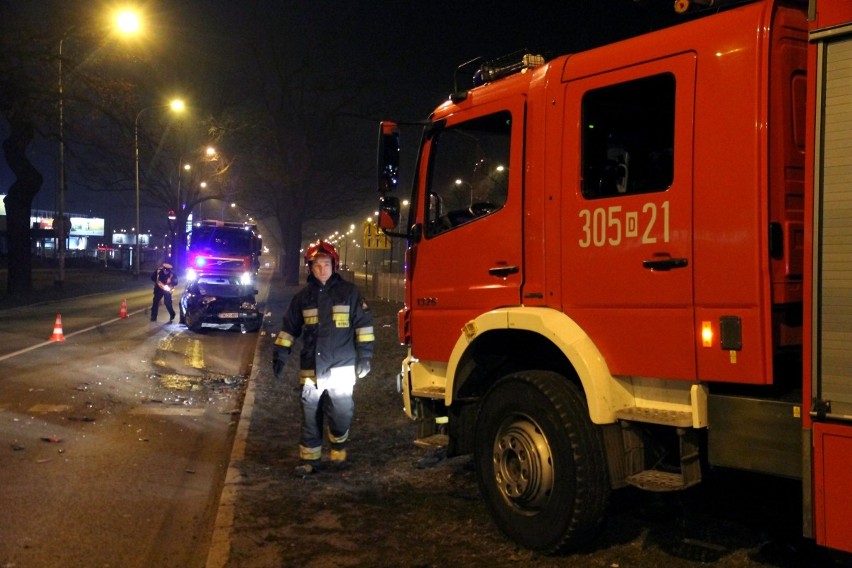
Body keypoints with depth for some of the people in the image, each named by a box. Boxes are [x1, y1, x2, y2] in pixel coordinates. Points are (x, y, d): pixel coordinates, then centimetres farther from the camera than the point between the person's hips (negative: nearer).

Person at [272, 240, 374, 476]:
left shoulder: (349, 292, 2)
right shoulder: (303, 297, 9)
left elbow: (363, 323, 2)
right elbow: (289, 328, 14)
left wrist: (364, 355, -3)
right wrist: (279, 355, 8)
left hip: (342, 368, -2)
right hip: (311, 369, 2)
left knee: (341, 413, -2)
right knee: (311, 416, 6)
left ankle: (338, 451, 24)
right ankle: (309, 459, 17)